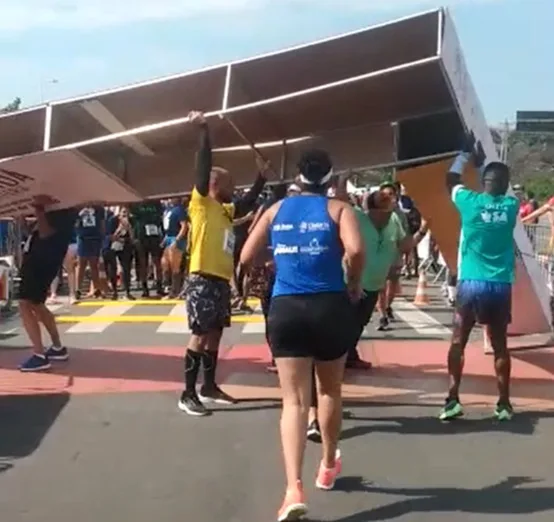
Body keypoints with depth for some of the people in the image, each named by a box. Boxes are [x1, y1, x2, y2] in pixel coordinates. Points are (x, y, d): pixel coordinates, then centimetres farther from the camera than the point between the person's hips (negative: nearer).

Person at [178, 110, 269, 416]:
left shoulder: (225, 210, 16)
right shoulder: (201, 203, -6)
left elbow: (247, 203, 34)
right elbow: (204, 166, -16)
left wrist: (261, 179, 30)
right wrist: (204, 130, -20)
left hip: (221, 280, 9)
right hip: (203, 280, -9)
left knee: (215, 334, 14)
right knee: (200, 335, -8)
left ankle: (209, 387, 25)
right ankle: (188, 394, -3)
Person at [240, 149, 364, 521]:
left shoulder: (276, 209, 11)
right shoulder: (338, 208, 2)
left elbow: (246, 258, 9)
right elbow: (356, 249, -17)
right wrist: (355, 284, 0)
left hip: (285, 309, 1)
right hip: (330, 306, -1)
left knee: (294, 400, 0)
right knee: (330, 390, 21)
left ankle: (294, 489, -15)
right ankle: (329, 466, 38)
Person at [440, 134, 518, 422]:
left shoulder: (471, 202, -4)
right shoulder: (511, 205, 2)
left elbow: (450, 181, 17)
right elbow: (499, 192, 26)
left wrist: (465, 154, 29)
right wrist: (482, 162, 34)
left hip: (471, 283, -2)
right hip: (501, 286, 2)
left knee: (458, 341, 6)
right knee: (499, 344, 10)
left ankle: (453, 400, 0)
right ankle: (504, 403, 15)